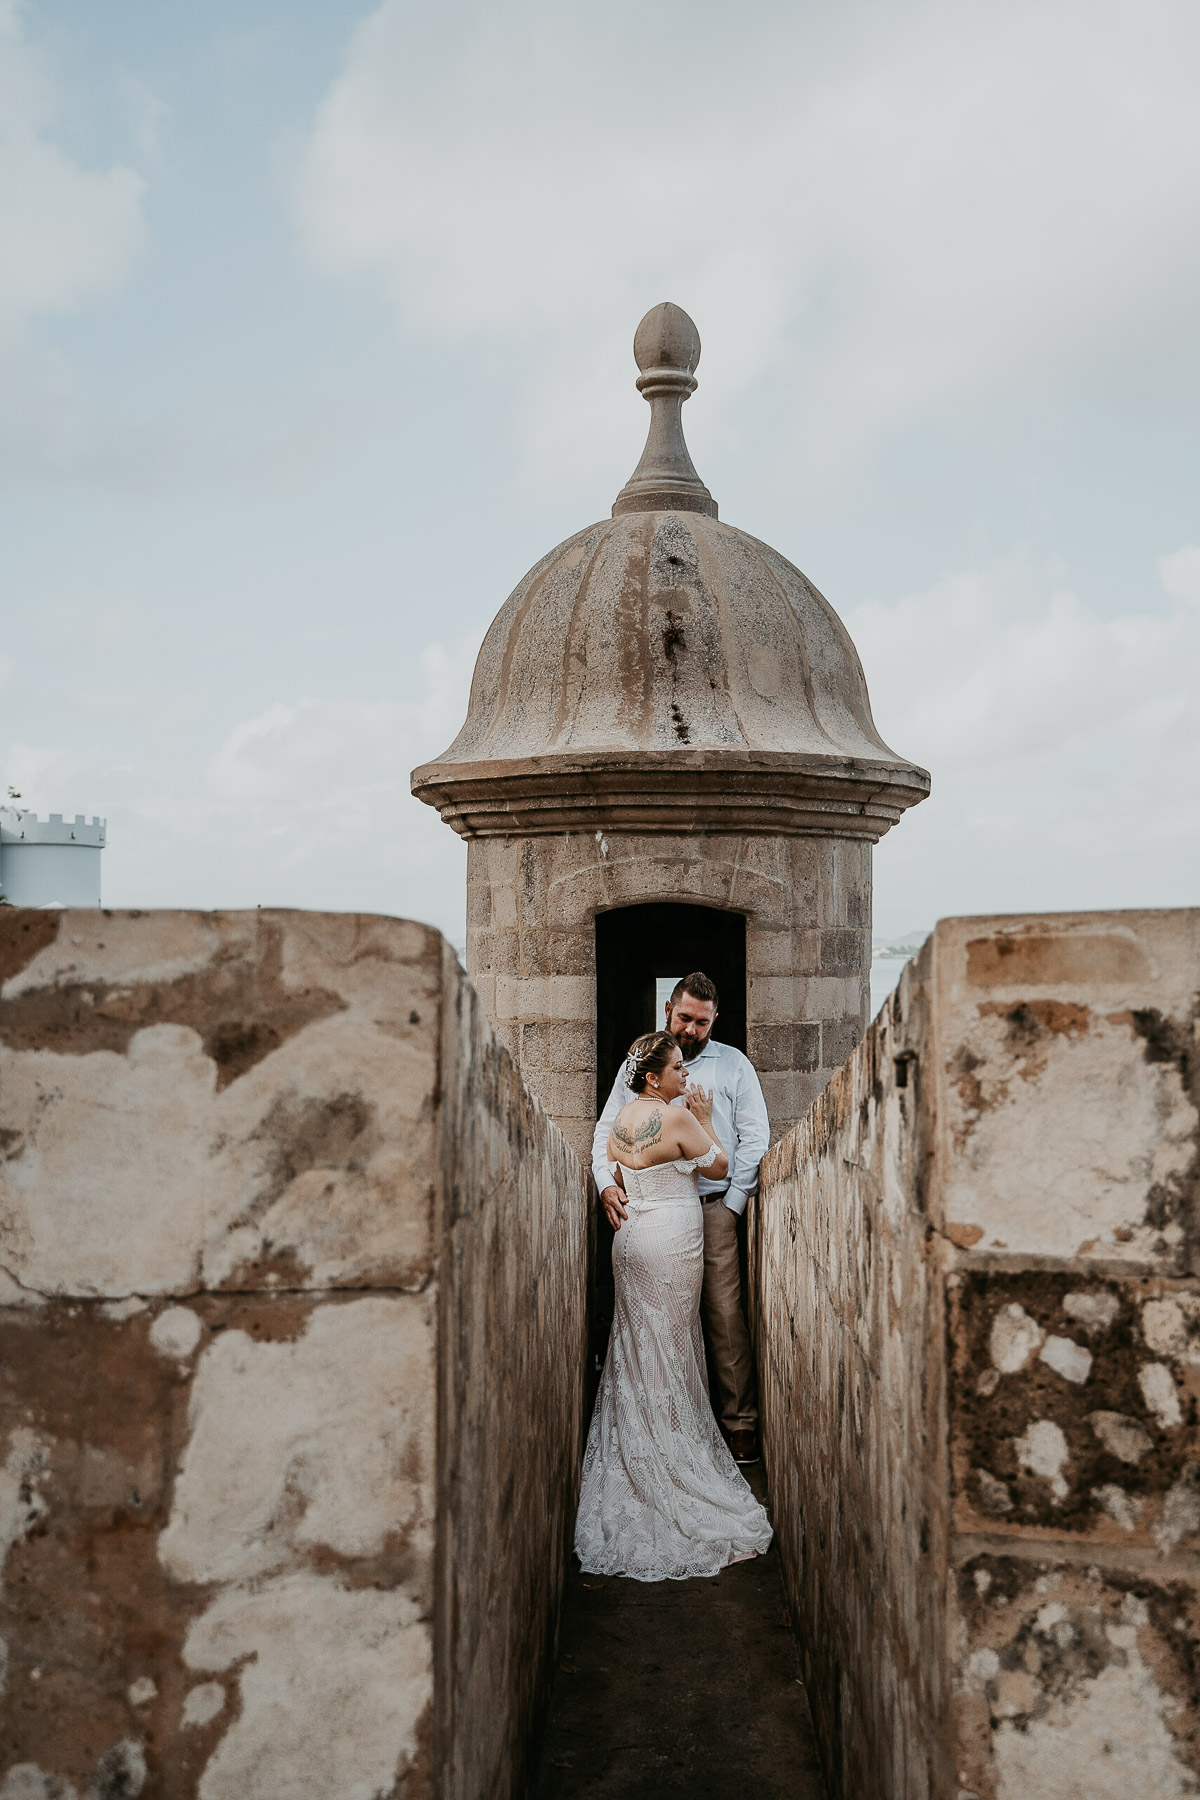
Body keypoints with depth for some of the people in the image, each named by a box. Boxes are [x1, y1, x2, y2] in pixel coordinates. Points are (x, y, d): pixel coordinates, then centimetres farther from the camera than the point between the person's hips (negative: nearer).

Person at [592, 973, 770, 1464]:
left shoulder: (734, 1065, 7)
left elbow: (756, 1137, 4)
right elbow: (605, 1130, 12)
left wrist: (731, 1203, -3)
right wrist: (607, 1183, -4)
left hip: (712, 1209, -2)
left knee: (724, 1316, -7)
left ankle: (740, 1423, 0)